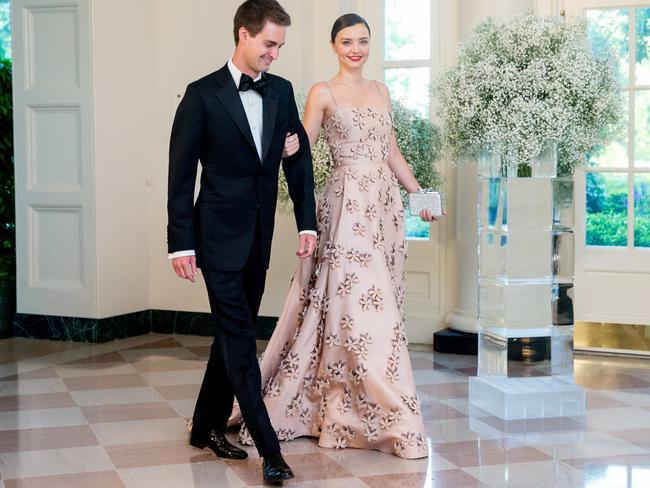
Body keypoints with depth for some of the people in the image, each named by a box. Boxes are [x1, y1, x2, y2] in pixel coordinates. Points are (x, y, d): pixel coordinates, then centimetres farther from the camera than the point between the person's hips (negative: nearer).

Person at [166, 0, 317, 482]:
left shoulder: (282, 91, 7)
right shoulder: (203, 94, -8)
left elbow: (300, 159, 12)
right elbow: (181, 174, -7)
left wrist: (307, 222, 4)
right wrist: (181, 243, -10)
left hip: (259, 236, 6)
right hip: (219, 235, -6)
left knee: (233, 333, 14)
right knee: (239, 337, -7)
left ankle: (207, 426, 28)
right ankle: (269, 448, -6)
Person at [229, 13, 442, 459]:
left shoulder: (381, 91, 16)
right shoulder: (323, 93, 0)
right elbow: (301, 150, -3)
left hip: (385, 204, 6)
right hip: (348, 204, -6)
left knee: (380, 303, 7)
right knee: (360, 303, -10)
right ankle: (389, 418, -4)